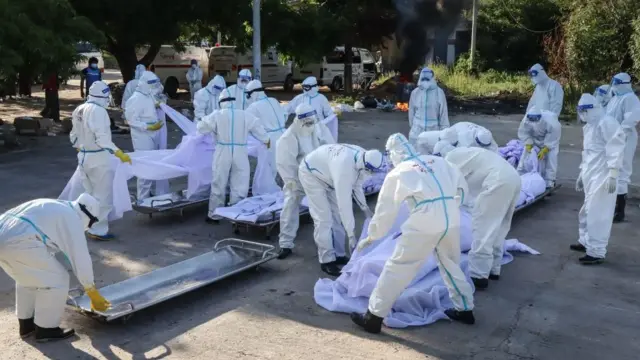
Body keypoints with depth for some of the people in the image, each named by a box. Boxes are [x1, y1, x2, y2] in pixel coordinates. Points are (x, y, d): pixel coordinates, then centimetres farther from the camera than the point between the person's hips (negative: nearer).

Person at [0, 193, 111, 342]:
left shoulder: (54, 208, 31)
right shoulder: (71, 218, 3)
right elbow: (80, 256, 2)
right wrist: (92, 292, 9)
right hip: (18, 241, -10)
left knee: (29, 276, 30)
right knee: (57, 279, 4)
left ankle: (26, 324, 37)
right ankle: (46, 329, 14)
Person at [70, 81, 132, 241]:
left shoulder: (79, 110, 7)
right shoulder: (98, 111, -20)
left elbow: (74, 136, 17)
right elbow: (102, 138, -26)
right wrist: (119, 153, -25)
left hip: (84, 157, 9)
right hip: (98, 159, -9)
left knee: (90, 194, 21)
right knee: (103, 196, 2)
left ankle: (90, 226, 30)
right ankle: (98, 230, 7)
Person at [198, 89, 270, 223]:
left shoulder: (216, 115, -1)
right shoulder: (245, 115, 3)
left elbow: (201, 128, 7)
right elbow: (258, 129, 13)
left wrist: (205, 119, 30)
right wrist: (266, 140, 30)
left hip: (223, 154, 0)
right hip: (240, 154, 0)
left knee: (219, 186, 11)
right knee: (239, 187, 8)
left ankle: (214, 215, 20)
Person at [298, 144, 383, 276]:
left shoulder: (363, 158, -17)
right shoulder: (344, 165, -42)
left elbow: (356, 185, 1)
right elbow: (344, 202, -39)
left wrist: (364, 207, -9)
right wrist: (351, 233, -35)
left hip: (327, 175, 8)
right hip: (311, 173, -8)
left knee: (336, 215, 8)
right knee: (324, 218, -11)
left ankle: (338, 255, 18)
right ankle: (326, 260, -2)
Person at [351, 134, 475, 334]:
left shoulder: (397, 173, 9)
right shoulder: (437, 161, 19)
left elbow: (385, 209, 13)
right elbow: (461, 186, 19)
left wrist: (371, 237, 25)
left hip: (425, 221, -5)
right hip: (451, 219, 5)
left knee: (398, 267, 4)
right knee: (451, 263, 27)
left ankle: (374, 316, 10)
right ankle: (464, 309, 37)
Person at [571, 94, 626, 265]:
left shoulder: (606, 123, -13)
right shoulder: (589, 127, 18)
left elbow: (616, 148, -20)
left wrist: (612, 174, -24)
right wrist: (582, 174, 26)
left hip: (602, 177, -10)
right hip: (591, 177, 10)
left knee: (597, 214, -9)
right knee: (587, 212, 19)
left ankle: (597, 252, -4)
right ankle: (586, 242, 34)